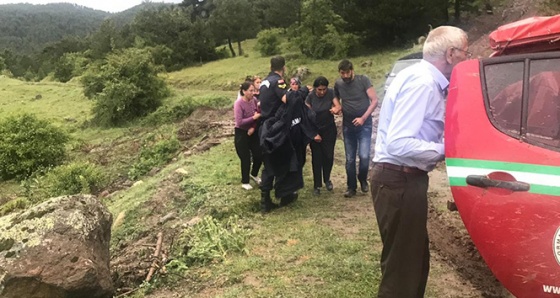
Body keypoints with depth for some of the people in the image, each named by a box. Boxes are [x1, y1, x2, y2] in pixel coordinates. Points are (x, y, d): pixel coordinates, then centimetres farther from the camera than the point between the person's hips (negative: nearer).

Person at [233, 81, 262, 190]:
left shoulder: (254, 100, -7)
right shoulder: (238, 103, -20)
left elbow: (258, 115, 1)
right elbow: (239, 122, -25)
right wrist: (253, 118, -25)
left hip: (253, 132, 5)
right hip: (241, 133, -5)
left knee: (259, 155, 8)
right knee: (246, 158, 3)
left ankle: (254, 174, 37)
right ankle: (245, 182, 23)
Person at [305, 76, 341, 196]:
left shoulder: (330, 93, -9)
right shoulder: (310, 96, -12)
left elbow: (338, 106, -13)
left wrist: (335, 109, -38)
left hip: (329, 129, 1)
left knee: (329, 156, 3)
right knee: (316, 157, 1)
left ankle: (327, 179, 28)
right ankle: (317, 185, 12)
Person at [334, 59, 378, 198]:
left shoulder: (363, 80, -11)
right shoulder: (338, 83, 0)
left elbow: (374, 100, -11)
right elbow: (336, 98, 18)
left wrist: (363, 118, -17)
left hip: (364, 124, -3)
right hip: (348, 126, 3)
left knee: (364, 156, -14)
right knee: (350, 159, 7)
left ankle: (363, 180, 14)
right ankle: (351, 187, 21)